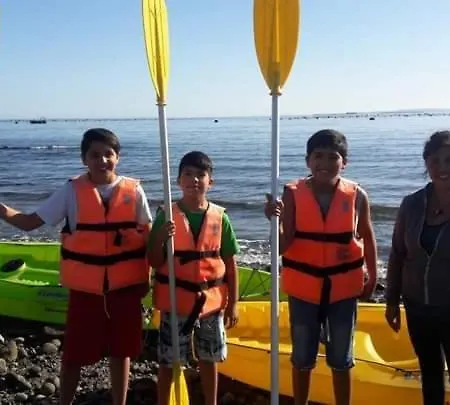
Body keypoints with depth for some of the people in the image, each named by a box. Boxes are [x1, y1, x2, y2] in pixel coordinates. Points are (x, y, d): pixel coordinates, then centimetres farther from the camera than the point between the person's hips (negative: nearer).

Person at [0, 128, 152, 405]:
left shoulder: (134, 191, -4)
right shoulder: (72, 191, -5)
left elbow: (147, 237, 2)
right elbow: (30, 222, -4)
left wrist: (146, 277, 3)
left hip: (125, 286, 0)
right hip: (85, 288, 0)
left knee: (121, 351, 14)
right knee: (74, 353, 12)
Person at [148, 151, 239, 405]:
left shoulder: (220, 218, -4)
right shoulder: (166, 216, -7)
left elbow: (230, 264, 1)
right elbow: (155, 263, -5)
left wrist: (233, 303, 0)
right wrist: (160, 239, -24)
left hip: (211, 300, 2)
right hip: (176, 301, -1)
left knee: (209, 358, 16)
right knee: (168, 361, 8)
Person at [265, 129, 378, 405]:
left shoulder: (357, 196, -9)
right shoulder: (293, 194, -13)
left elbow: (367, 237, 7)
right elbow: (282, 247, -16)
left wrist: (373, 277, 9)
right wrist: (276, 221, -34)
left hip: (343, 288, 1)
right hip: (304, 287, 0)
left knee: (341, 360, 17)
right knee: (302, 358, 17)